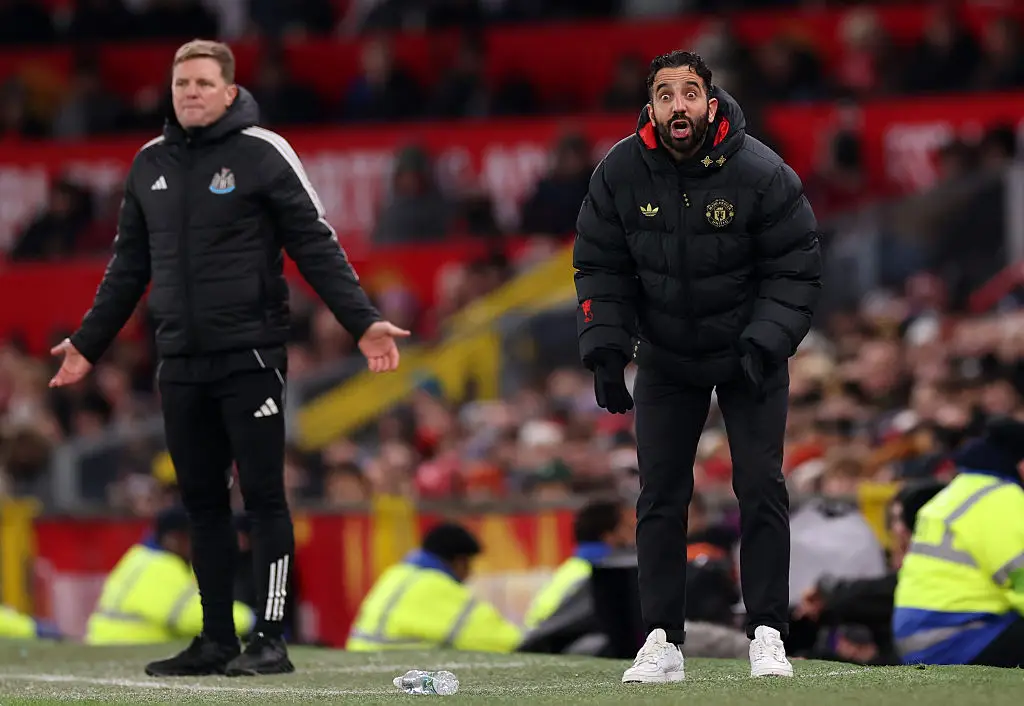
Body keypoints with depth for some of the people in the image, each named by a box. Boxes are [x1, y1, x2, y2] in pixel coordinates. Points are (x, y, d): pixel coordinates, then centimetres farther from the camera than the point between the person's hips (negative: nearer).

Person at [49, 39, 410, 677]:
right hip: (180, 362, 5)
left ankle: (270, 639, -3)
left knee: (263, 495, -5)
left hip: (250, 355, -5)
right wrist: (88, 344, 25)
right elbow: (129, 266, 22)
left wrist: (363, 322, -14)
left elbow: (317, 247, -6)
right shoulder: (150, 165, 12)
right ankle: (216, 641, 13)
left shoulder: (263, 154, -4)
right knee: (202, 501, 8)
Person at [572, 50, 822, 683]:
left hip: (751, 353, -2)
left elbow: (796, 270, -13)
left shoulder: (761, 174, -20)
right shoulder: (620, 173, -13)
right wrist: (605, 350, -12)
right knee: (660, 496, -1)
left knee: (761, 488, -8)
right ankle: (663, 642, 4)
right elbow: (600, 268, -2)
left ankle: (767, 633, 0)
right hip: (665, 358, 2)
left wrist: (763, 346, -24)